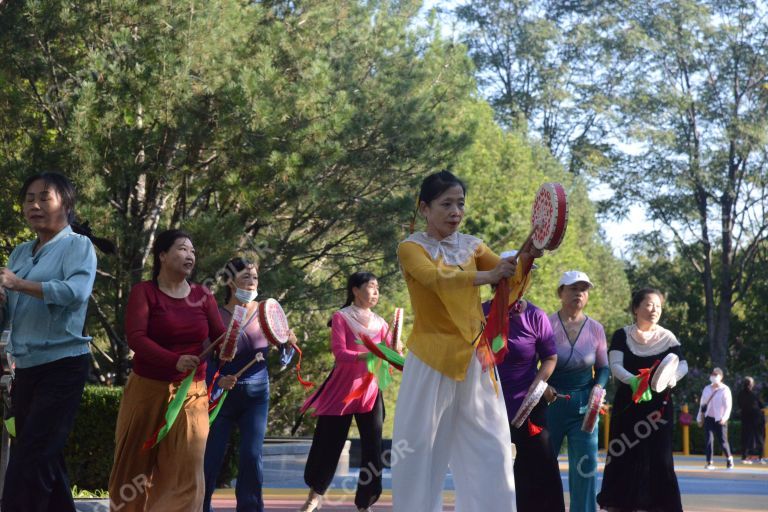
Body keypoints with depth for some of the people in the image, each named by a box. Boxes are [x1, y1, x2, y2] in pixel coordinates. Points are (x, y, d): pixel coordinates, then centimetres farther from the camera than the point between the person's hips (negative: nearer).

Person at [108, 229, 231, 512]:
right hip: (148, 391, -2)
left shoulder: (203, 295, 6)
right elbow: (135, 338, -18)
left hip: (191, 394, 2)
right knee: (135, 469, 8)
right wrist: (175, 361, -33)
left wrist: (225, 371, -20)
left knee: (186, 473, -3)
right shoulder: (143, 292, -5)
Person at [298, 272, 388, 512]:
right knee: (327, 443, 4)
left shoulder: (380, 322, 10)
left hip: (370, 391, 3)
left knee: (373, 447, -3)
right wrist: (365, 356, -30)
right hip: (342, 389, -3)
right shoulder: (341, 317, -3)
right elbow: (339, 353, -15)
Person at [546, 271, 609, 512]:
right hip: (550, 401, -2)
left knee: (586, 464, -4)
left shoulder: (595, 328, 3)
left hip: (584, 404, 2)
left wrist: (598, 387, -8)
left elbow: (603, 367, 11)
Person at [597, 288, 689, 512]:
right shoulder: (622, 335, 2)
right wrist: (633, 380, -32)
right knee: (624, 456, -2)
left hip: (659, 406, 1)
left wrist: (673, 376, -26)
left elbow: (683, 364, -3)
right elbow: (615, 365, -11)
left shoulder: (667, 337, 7)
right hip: (628, 405, -1)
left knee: (659, 457, -4)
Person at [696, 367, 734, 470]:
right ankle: (709, 463, -3)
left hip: (720, 420, -4)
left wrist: (724, 417, -24)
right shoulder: (707, 389, 11)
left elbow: (728, 405, -11)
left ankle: (729, 458, 19)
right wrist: (700, 418, 15)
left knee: (723, 441, -4)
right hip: (709, 418, 4)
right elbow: (702, 404, 17)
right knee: (709, 440, -5)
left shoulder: (725, 390, -4)